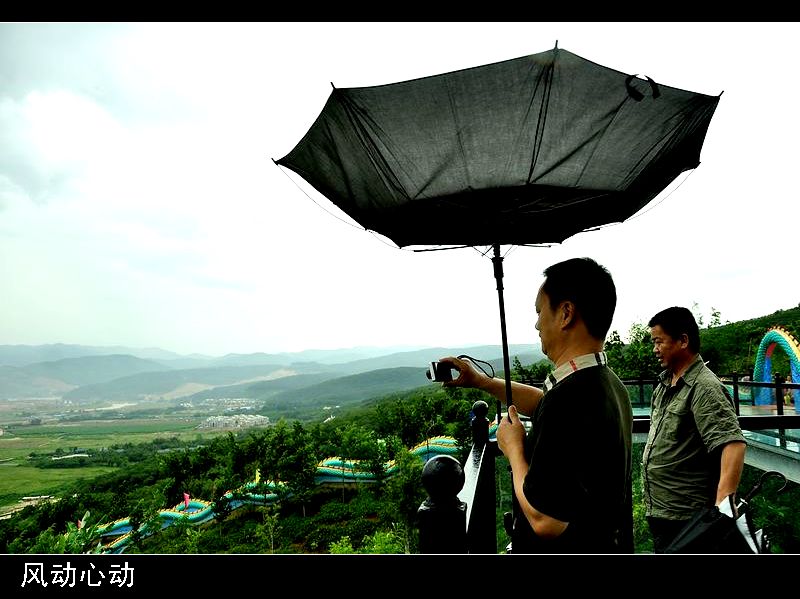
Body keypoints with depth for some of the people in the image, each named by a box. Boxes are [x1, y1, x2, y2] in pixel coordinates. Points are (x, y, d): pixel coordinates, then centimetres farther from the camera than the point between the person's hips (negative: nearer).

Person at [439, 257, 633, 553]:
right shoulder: (609, 385, -1)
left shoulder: (570, 399, -32)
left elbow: (544, 520, -30)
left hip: (567, 547, -8)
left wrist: (514, 449, -15)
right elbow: (543, 403, 18)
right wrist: (482, 381, 19)